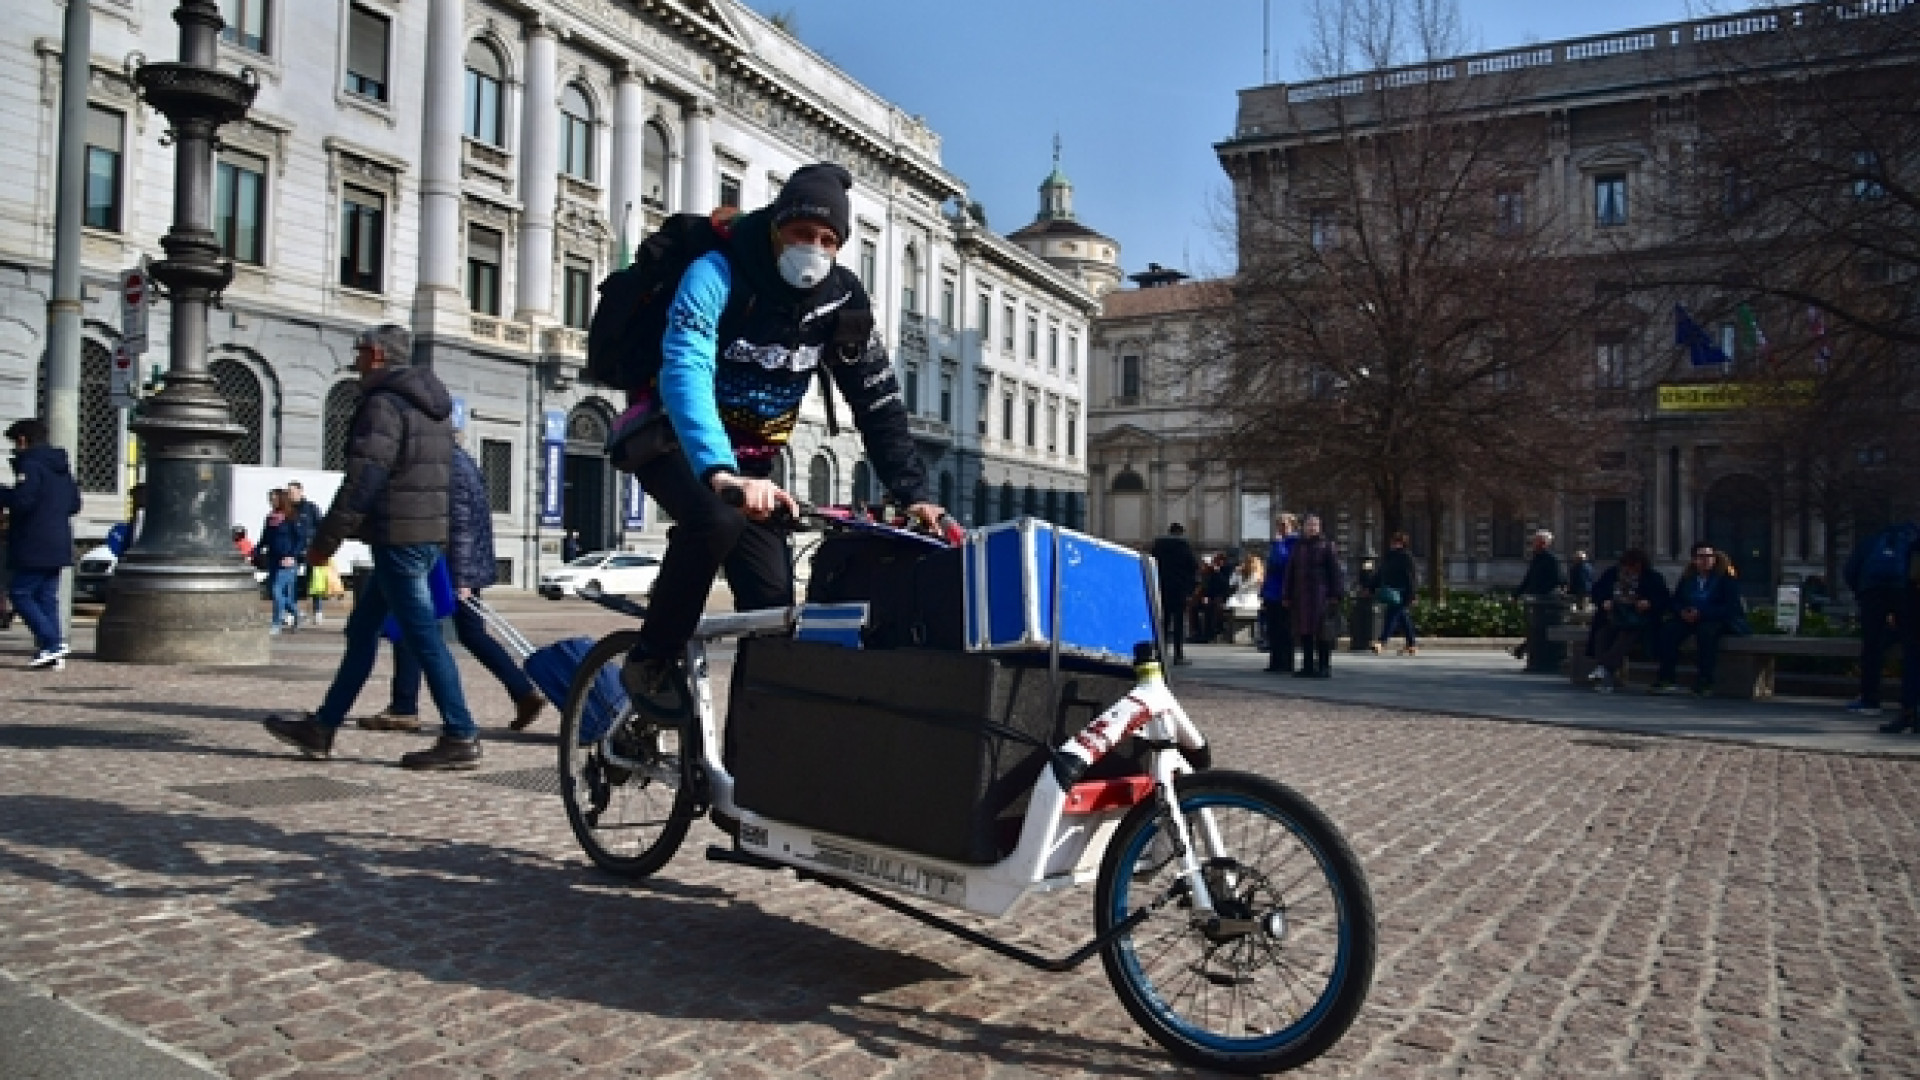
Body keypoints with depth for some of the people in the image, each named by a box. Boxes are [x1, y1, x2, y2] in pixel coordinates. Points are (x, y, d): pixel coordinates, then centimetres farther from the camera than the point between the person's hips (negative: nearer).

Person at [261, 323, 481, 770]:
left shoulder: (384, 403, -11)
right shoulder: (432, 403, 18)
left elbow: (362, 481, -18)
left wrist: (324, 541, -12)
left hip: (399, 536, -10)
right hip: (430, 532, 10)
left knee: (423, 635, -8)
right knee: (362, 630, 16)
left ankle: (461, 738, -6)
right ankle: (322, 728, 24)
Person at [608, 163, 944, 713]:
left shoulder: (842, 300, -8)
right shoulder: (717, 275, -24)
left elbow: (879, 401, -7)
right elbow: (684, 372, -39)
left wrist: (912, 492, -19)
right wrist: (722, 474, -56)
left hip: (749, 455, 5)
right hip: (670, 437, -5)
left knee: (775, 606, -8)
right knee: (717, 518, -36)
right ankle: (650, 661, -15)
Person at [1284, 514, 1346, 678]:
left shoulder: (1327, 546, 2)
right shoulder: (1297, 548, 15)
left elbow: (1336, 571, -3)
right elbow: (1290, 574, 17)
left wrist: (1336, 595, -10)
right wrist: (1287, 596, 12)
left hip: (1321, 596, -5)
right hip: (1301, 596, 5)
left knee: (1322, 633, -6)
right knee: (1304, 633, 7)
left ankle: (1324, 666, -2)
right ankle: (1308, 666, 14)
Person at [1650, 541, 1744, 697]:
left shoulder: (1725, 579, 2)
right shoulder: (1686, 579, 16)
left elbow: (1731, 608, -10)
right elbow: (1673, 602, 15)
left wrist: (1701, 613, -21)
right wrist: (1682, 611, -10)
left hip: (1716, 621, -4)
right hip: (1688, 619, 4)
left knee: (1706, 632, -38)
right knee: (1668, 630, -25)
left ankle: (1704, 683, -37)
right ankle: (1664, 678, -27)